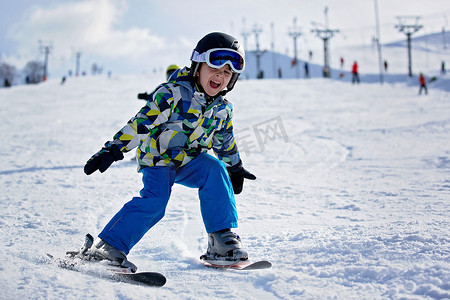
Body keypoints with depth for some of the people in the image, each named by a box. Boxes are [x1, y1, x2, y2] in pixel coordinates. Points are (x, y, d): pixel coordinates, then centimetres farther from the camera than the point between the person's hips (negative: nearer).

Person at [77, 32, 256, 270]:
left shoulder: (223, 109, 3)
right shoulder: (173, 94, -17)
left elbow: (225, 142, 22)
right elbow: (141, 123, -21)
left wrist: (235, 168, 30)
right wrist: (113, 150, -26)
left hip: (188, 162, 5)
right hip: (157, 159, -5)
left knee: (215, 169, -22)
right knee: (154, 201, -26)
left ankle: (221, 240, -18)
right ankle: (109, 246, -18)